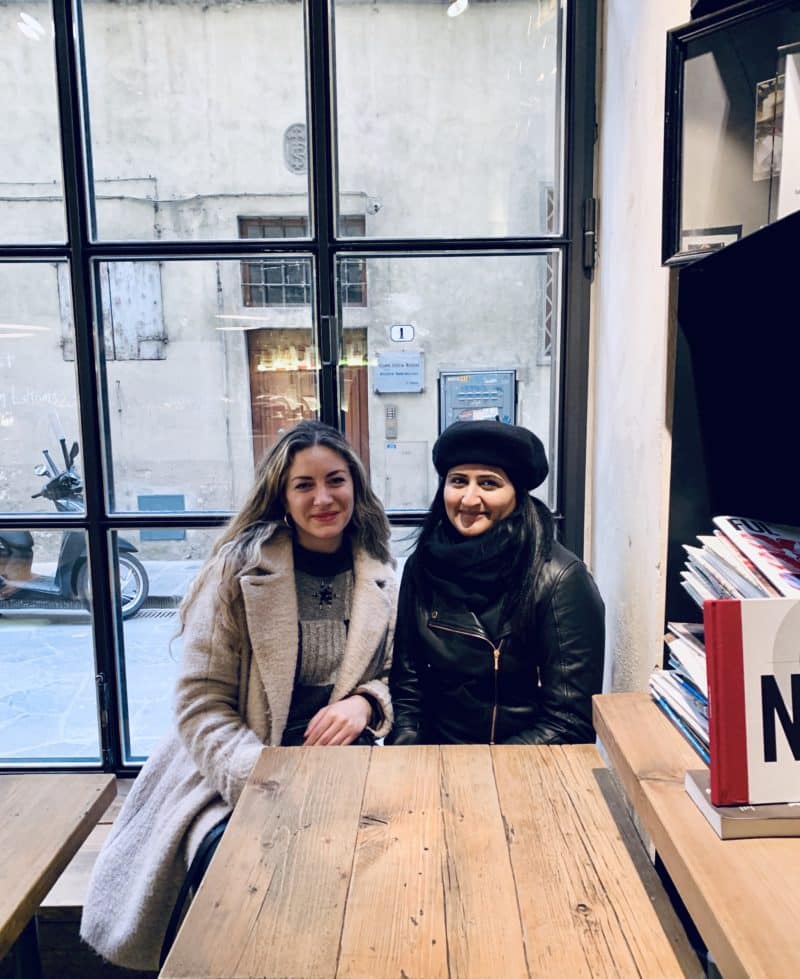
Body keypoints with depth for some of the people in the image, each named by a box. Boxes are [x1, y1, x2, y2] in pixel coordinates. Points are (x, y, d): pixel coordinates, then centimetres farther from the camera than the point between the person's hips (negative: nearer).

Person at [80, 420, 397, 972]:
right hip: (235, 779, -3)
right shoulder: (238, 567, -8)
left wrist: (365, 703, -12)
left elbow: (398, 678, 11)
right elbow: (200, 703, -9)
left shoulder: (380, 576, 4)